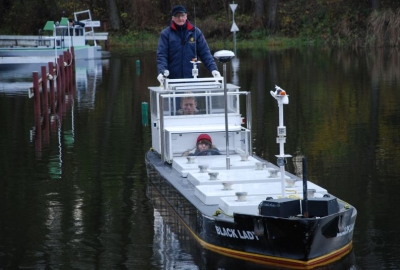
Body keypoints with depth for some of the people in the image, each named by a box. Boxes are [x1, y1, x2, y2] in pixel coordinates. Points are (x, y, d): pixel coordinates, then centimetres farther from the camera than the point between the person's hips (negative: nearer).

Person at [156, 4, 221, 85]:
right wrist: (162, 71, -22)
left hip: (192, 78, 1)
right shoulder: (166, 34, 3)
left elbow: (205, 53, 6)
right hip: (173, 78, -1)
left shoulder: (196, 32, 8)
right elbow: (161, 55, -4)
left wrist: (213, 69, -7)